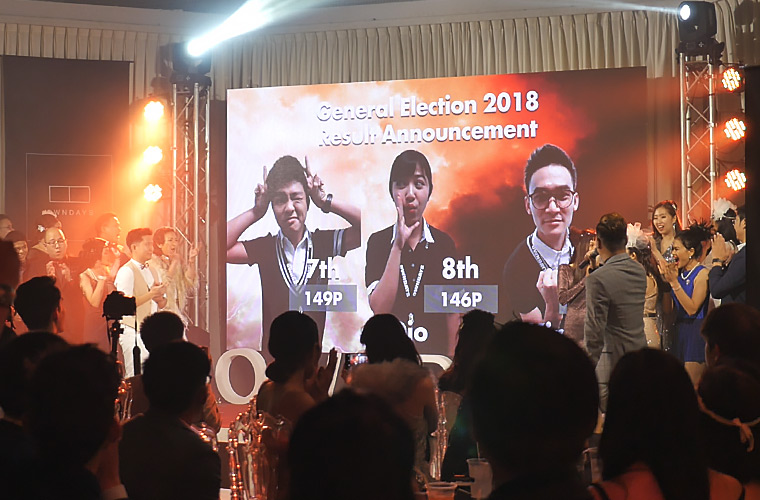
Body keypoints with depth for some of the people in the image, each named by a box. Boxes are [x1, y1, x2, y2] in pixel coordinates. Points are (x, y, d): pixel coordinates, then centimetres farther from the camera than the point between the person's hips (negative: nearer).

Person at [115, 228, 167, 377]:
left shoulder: (152, 271, 18)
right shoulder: (126, 271, -8)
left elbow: (161, 304, 21)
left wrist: (159, 296, -2)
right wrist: (150, 294, -17)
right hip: (133, 332, -7)